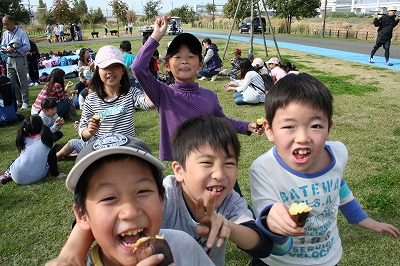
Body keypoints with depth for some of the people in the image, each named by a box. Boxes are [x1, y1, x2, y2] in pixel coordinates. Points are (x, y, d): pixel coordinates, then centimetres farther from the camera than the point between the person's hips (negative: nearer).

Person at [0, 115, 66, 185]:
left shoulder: (22, 140, -2)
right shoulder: (47, 140, -8)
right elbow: (52, 159, -2)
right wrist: (56, 174, 8)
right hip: (37, 177, -3)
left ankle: (7, 175, 14)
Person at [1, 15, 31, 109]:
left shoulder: (21, 33, -8)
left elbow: (27, 47, -13)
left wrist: (14, 49, -19)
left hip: (20, 60, -6)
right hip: (10, 60, 6)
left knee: (23, 83, -1)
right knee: (11, 82, 8)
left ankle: (25, 102, 7)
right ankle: (18, 101, 18)